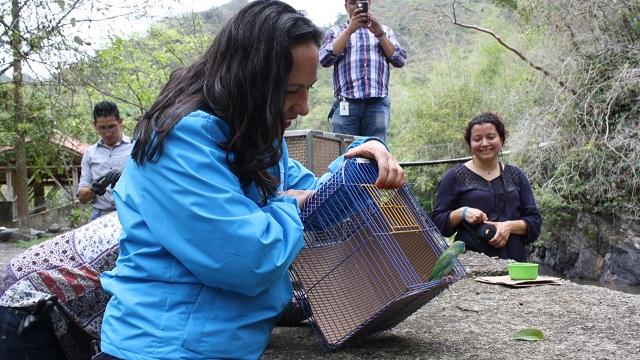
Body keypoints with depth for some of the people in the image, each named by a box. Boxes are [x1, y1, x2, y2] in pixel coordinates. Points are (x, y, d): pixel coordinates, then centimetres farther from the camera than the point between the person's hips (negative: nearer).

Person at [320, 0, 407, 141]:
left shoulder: (385, 30, 23)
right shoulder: (335, 32, 19)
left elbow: (400, 60, 9)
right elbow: (325, 59, 0)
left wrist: (379, 34, -2)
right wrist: (349, 30, -5)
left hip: (378, 104, 1)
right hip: (346, 104, -1)